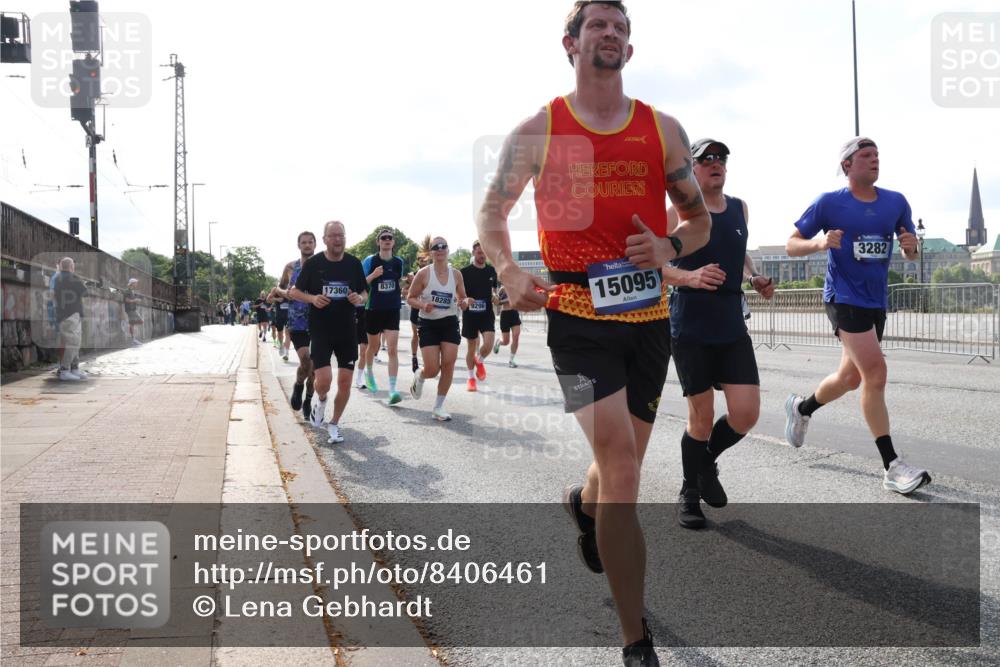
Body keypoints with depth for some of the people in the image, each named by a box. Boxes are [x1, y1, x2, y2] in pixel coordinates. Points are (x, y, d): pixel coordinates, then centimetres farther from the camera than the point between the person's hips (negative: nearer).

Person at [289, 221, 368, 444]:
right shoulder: (313, 263, -4)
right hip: (320, 331, -2)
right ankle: (321, 401, 22)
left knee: (345, 381, 3)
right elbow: (294, 291, 4)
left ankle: (334, 423, 22)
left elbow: (365, 292, 13)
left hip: (347, 331, 3)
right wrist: (312, 298, -16)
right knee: (324, 379, -14)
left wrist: (359, 298, -11)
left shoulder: (354, 263, 2)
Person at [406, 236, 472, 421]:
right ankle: (419, 377, 33)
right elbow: (410, 298, -2)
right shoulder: (423, 273, -8)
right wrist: (423, 305, -22)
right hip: (428, 323, -3)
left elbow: (462, 298, 13)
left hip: (450, 323, 3)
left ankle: (439, 406, 9)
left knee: (448, 365, -6)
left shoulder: (456, 274, 2)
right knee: (432, 370, -7)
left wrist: (464, 302, -10)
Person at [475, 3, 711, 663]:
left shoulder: (663, 130, 7)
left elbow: (701, 220, 14)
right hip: (578, 316, -4)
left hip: (649, 316, 4)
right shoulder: (539, 130, 0)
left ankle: (583, 504, 56)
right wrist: (509, 271, -12)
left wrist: (669, 248, -9)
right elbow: (492, 214, 8)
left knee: (623, 463, 16)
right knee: (621, 463, -14)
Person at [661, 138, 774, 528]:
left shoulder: (740, 209, 11)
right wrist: (690, 277, -29)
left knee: (746, 414, -4)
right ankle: (690, 495, 23)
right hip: (690, 330, -5)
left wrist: (755, 279, 6)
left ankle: (707, 462, 27)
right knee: (701, 417, 1)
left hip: (732, 326, 5)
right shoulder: (679, 213, -7)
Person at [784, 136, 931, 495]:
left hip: (876, 302, 6)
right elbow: (791, 246, -2)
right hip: (844, 299, -6)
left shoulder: (896, 202, 6)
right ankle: (892, 466, -15)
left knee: (851, 377, 16)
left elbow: (911, 254, 13)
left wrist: (911, 246, -11)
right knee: (875, 371, -18)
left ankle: (801, 408, 44)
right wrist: (819, 242, -22)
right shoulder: (829, 203, -6)